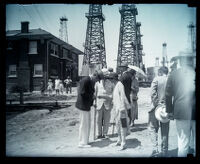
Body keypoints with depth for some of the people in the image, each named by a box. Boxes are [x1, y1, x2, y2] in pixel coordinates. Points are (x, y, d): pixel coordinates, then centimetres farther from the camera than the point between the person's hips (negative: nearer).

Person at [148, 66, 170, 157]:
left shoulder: (156, 79, -6)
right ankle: (164, 152, 19)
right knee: (165, 131, 13)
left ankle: (155, 149, -4)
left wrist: (157, 104, -11)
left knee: (153, 129, 8)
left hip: (156, 108, -3)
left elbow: (153, 93, -16)